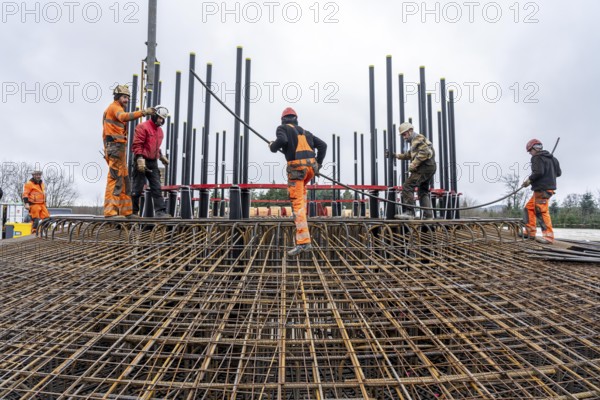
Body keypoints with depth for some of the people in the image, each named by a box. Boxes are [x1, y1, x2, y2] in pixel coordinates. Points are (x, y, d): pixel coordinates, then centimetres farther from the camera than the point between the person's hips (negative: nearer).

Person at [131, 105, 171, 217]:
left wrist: (161, 156, 18)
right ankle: (133, 211, 10)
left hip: (153, 162, 8)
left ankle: (160, 211, -2)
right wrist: (140, 158, -23)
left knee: (157, 188, 0)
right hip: (142, 162, -7)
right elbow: (137, 144, -15)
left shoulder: (159, 130, 17)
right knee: (138, 188, -1)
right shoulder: (143, 127, -9)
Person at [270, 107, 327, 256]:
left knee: (297, 203, -8)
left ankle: (303, 242, -14)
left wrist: (273, 146, 6)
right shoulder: (305, 131, 25)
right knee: (301, 188, 38)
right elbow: (323, 145, 19)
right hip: (311, 167, 6)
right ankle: (301, 217, 27)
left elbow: (282, 140, -16)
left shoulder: (282, 128, 8)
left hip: (296, 168, -6)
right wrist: (318, 164, 22)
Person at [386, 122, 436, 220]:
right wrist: (394, 155, 25)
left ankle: (409, 212, -20)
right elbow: (409, 155, 32)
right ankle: (428, 215, 17)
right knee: (423, 191, 16)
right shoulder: (414, 140, 26)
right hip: (429, 168, 11)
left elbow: (424, 152, -21)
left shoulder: (418, 138, -7)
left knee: (407, 186, -15)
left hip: (424, 167, -11)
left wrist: (413, 165, -20)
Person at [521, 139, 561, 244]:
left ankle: (548, 236, -12)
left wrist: (529, 180, -8)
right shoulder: (551, 158, 18)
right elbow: (558, 173, 18)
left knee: (541, 211, -11)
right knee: (529, 208, 15)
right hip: (549, 187, 10)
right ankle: (530, 232, 15)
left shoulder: (537, 158, -9)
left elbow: (538, 172, -21)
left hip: (542, 189, -10)